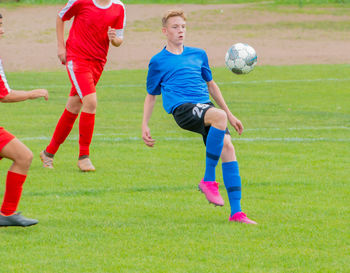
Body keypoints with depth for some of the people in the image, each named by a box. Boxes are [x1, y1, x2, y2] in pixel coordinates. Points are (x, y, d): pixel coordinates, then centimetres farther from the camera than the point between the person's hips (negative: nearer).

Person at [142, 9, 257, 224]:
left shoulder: (198, 55, 22)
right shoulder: (158, 62, 12)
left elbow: (210, 84, 32)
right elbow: (151, 96, 19)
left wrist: (230, 115, 31)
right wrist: (144, 126, 10)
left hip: (205, 106, 5)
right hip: (182, 108, -5)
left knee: (227, 147, -16)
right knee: (219, 117, -34)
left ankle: (236, 212, -13)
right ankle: (208, 180, -25)